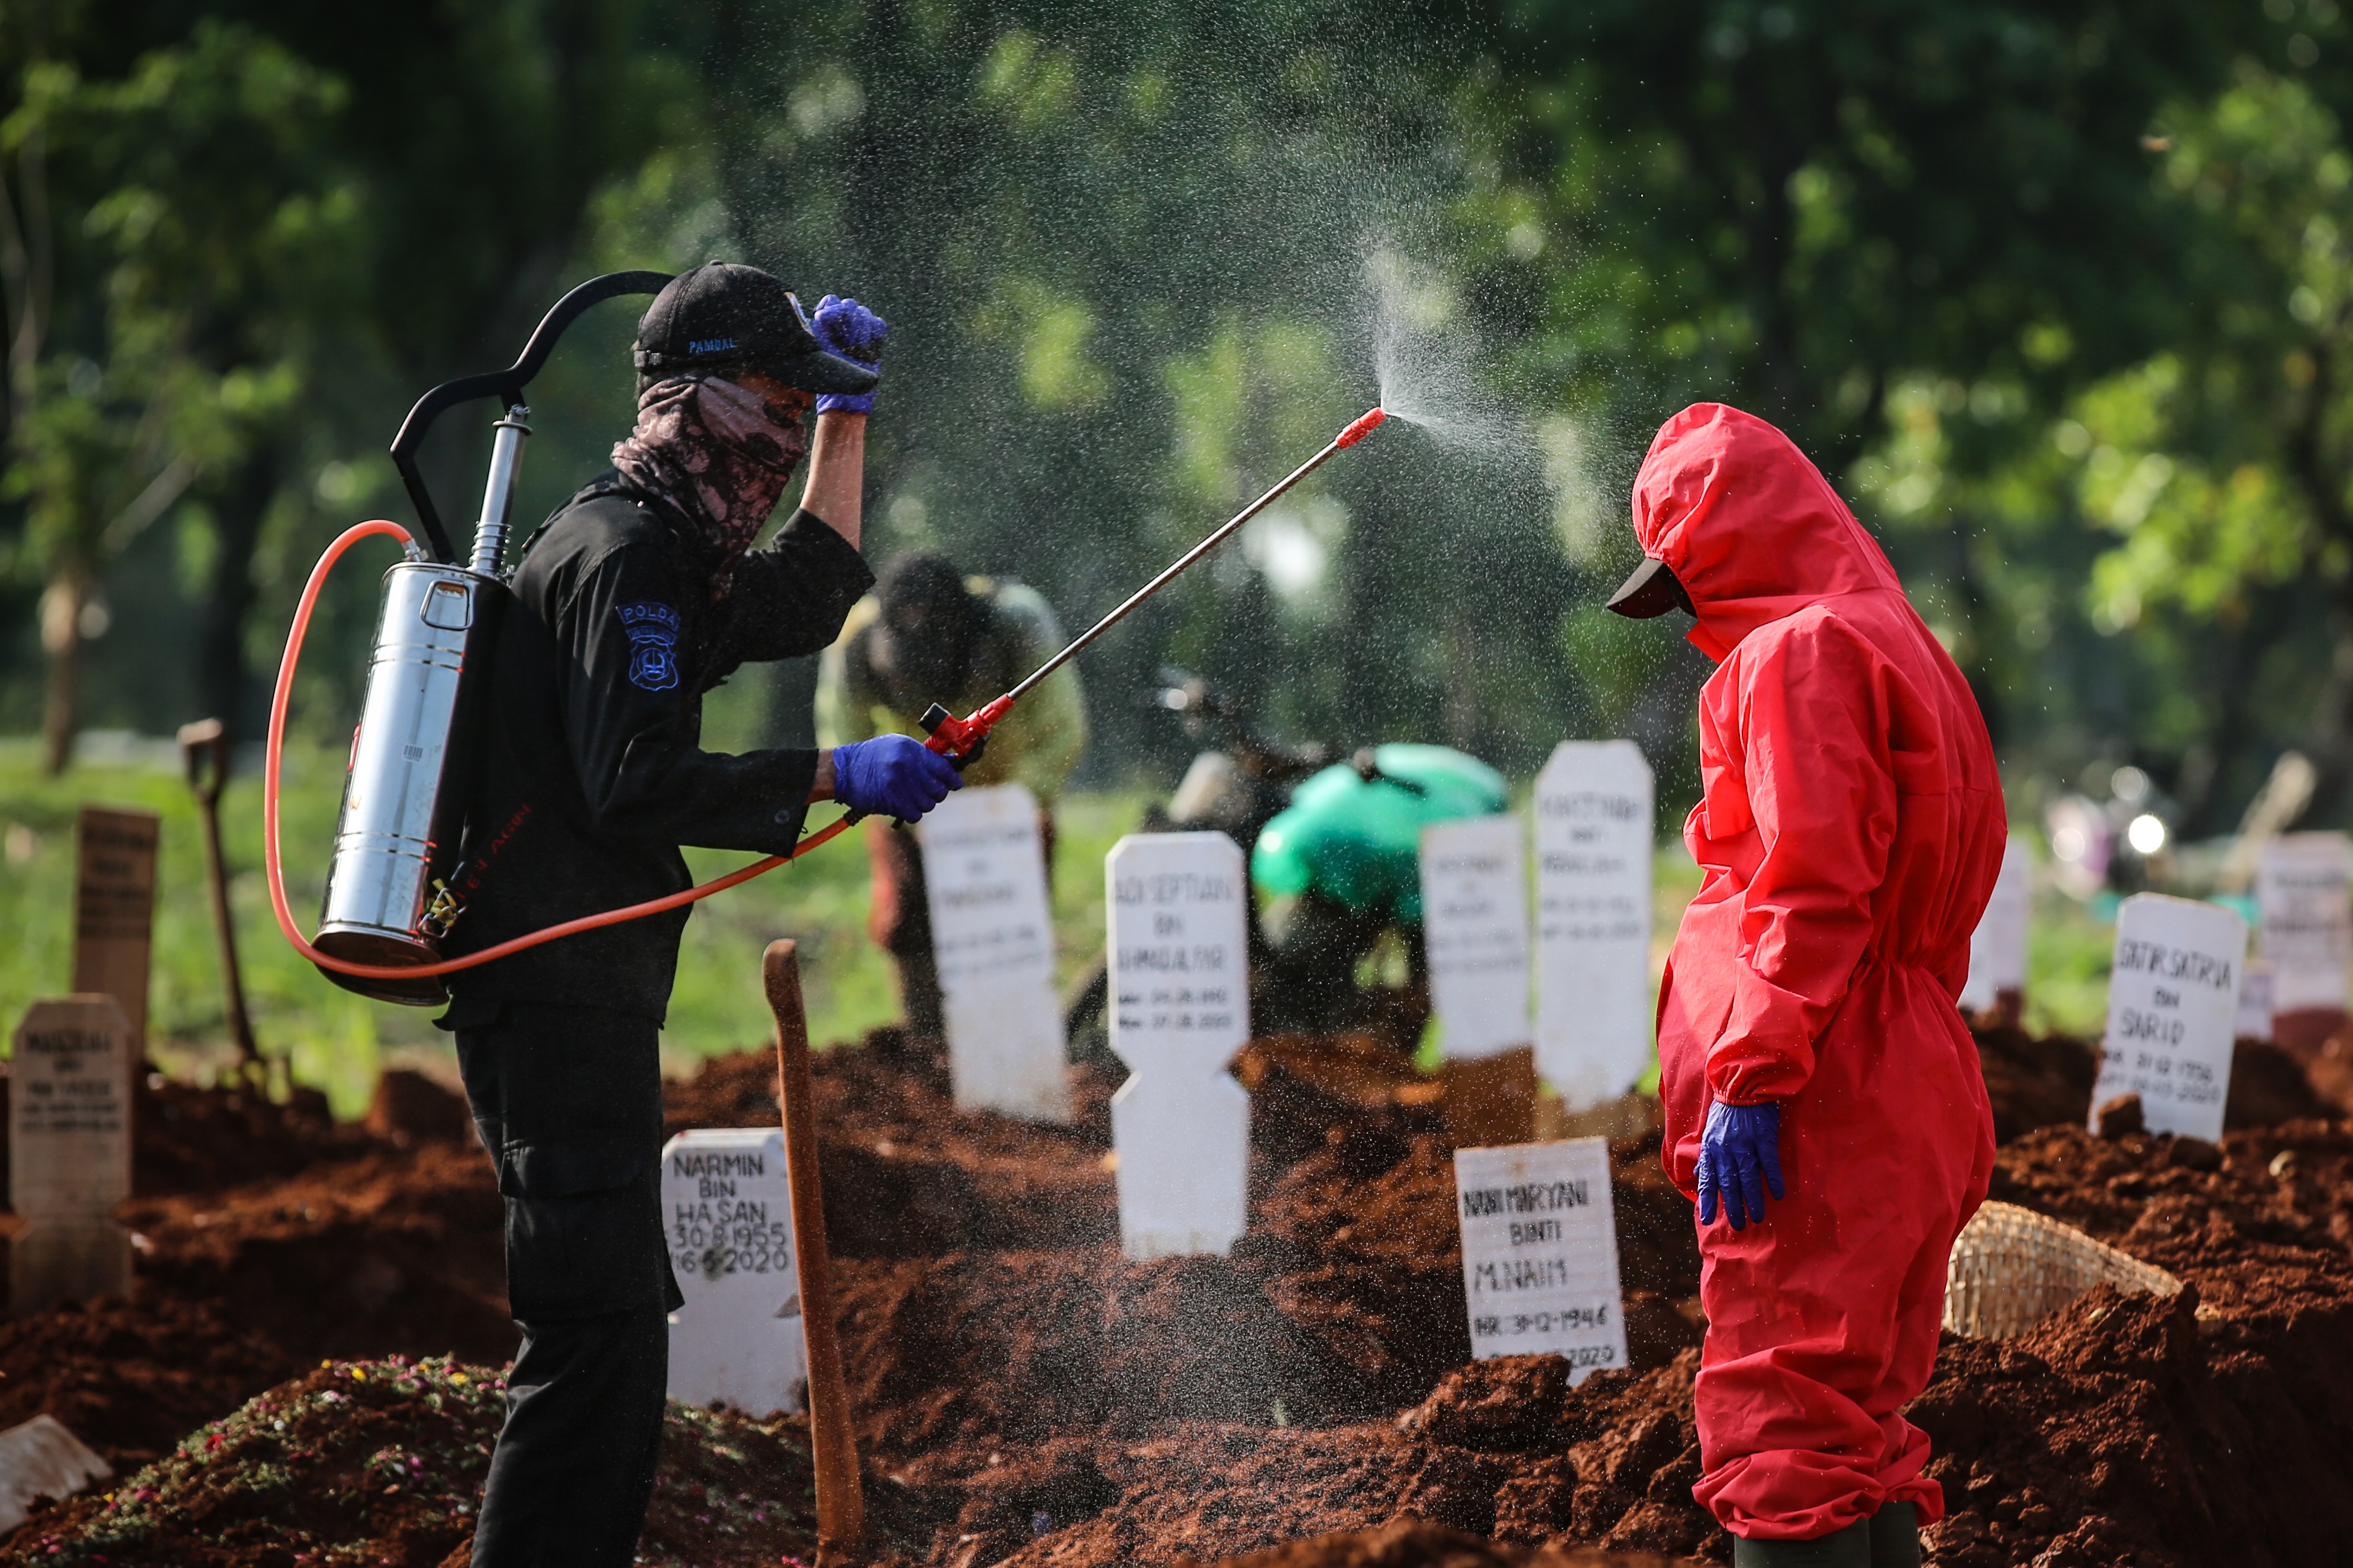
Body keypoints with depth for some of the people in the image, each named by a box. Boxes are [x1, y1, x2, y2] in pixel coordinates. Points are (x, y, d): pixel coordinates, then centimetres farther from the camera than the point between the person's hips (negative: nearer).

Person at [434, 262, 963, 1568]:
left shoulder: (663, 547, 20)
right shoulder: (626, 554, -13)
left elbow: (804, 605, 35)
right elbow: (635, 784, -23)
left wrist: (849, 416, 31)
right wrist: (835, 778, -23)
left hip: (574, 992, 11)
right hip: (559, 994, -11)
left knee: (620, 1317, 17)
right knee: (599, 1324, -15)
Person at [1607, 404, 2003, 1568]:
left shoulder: (1798, 652, -9)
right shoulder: (1899, 649, 21)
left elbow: (1811, 885, -20)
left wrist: (1751, 1076, -22)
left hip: (1816, 1121, -10)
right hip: (1910, 1108, 10)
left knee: (1779, 1430, -12)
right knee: (1857, 1425, 15)